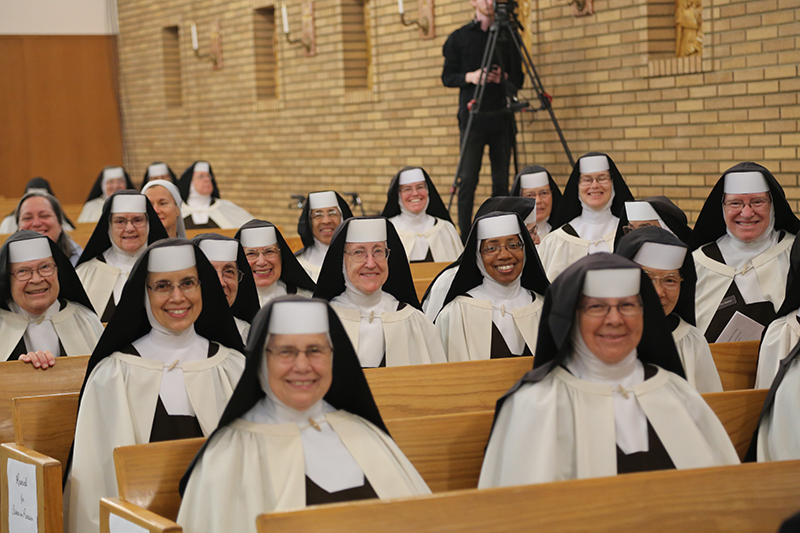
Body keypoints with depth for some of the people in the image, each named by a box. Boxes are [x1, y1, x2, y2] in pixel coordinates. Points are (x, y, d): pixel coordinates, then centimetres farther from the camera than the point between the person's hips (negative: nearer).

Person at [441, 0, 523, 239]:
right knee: (468, 178, -8)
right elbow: (447, 77, 6)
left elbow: (519, 79, 14)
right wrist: (469, 77, -12)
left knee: (501, 181, 1)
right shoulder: (459, 38, 7)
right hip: (473, 118, -2)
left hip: (501, 117, 2)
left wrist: (505, 78, -7)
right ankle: (465, 236, -3)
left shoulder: (507, 37, 12)